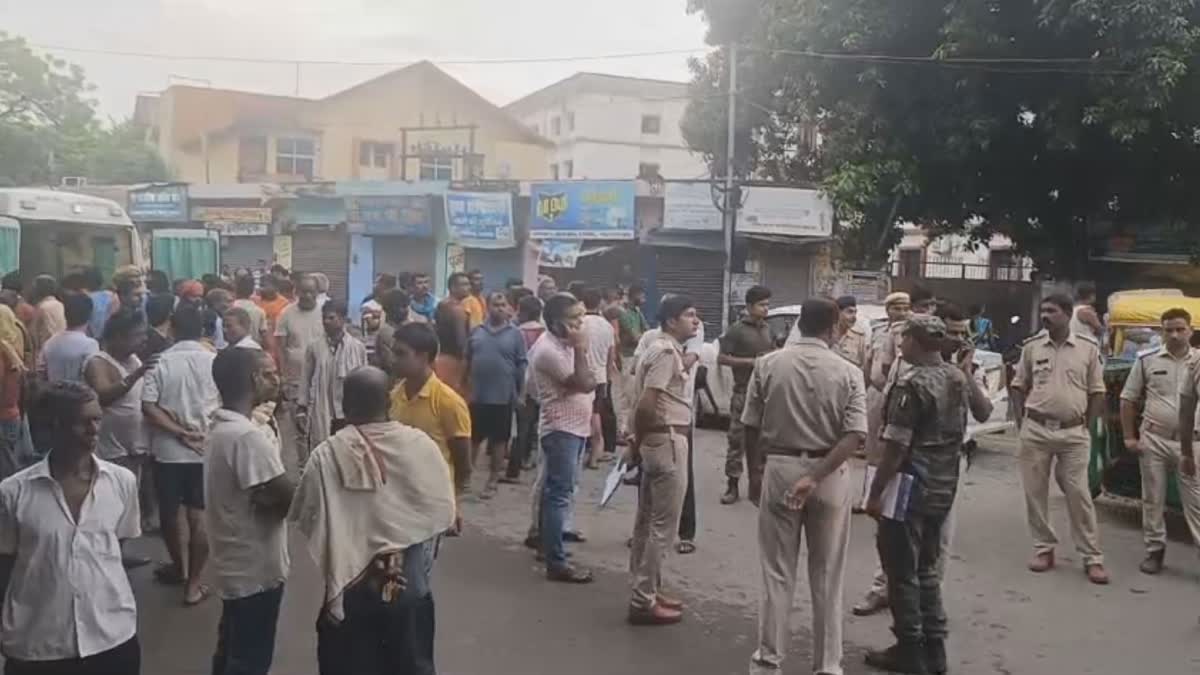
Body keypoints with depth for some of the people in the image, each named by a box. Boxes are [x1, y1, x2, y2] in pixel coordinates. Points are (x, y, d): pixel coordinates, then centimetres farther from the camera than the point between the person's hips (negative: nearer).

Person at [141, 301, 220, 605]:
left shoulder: (161, 361, -5)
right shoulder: (214, 361, -4)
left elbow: (148, 407, -12)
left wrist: (179, 431, -10)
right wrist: (197, 429, 3)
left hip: (169, 450, 0)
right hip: (205, 449, 0)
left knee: (171, 512, 18)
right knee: (199, 516, 5)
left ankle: (180, 568, 36)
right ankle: (193, 583, 9)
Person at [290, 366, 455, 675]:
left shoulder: (327, 455, -17)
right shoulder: (421, 445, -12)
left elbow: (306, 520, -10)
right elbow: (443, 514, -5)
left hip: (351, 589, -1)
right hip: (410, 584, 2)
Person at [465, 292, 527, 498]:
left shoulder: (515, 334, -3)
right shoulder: (476, 332, 3)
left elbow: (521, 365, -1)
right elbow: (467, 361, 10)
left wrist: (519, 392, -2)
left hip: (503, 397, -2)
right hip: (477, 396, 2)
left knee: (499, 440, 7)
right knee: (472, 438, 11)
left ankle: (492, 481, 19)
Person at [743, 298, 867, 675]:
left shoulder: (768, 365, -3)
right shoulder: (848, 373, -4)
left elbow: (750, 428, 1)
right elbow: (855, 435, -14)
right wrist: (816, 476, -17)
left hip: (780, 469, 0)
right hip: (829, 476, 0)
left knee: (777, 573, 11)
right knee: (827, 577, 12)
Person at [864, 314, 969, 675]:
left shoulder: (912, 383, -18)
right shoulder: (958, 379, 8)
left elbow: (896, 447, -20)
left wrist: (875, 492, -14)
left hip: (910, 487, -8)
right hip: (943, 488, 8)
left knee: (902, 572, 4)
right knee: (927, 570, 18)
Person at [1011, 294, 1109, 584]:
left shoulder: (1088, 348, 0)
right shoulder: (1031, 346, 4)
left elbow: (1097, 392, 5)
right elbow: (1019, 387, 10)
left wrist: (1086, 427, 0)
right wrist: (1021, 424, 2)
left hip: (1074, 433, -2)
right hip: (1035, 430, 2)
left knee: (1079, 495, -1)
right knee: (1035, 493, 6)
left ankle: (1092, 557, 8)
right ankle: (1044, 549, 19)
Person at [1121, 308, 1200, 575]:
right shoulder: (1147, 361, 3)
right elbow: (1128, 400, 6)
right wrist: (1129, 437, 2)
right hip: (1153, 440, 1)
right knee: (1152, 500, 8)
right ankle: (1155, 550, 21)